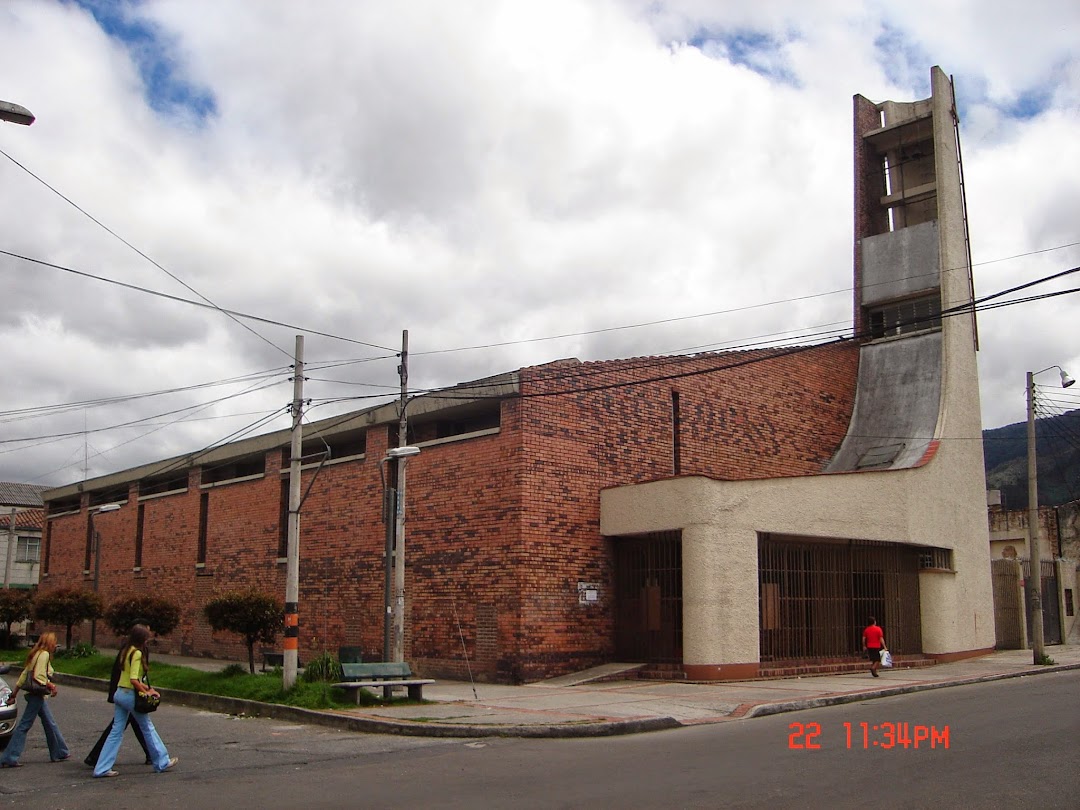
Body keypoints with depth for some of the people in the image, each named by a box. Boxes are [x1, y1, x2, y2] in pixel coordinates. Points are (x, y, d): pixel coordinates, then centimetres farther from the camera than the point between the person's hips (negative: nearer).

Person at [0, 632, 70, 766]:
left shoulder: (37, 654, 15)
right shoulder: (44, 654, -13)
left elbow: (24, 674, 15)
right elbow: (38, 676, -23)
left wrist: (14, 693, 16)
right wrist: (51, 685, -11)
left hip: (38, 696, 10)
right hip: (37, 695, -10)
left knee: (50, 724, 15)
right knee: (24, 725, -6)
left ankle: (59, 753, 22)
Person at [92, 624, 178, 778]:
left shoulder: (126, 651, 10)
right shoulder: (137, 653, -17)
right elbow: (133, 679, -24)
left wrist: (145, 687, 8)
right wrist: (147, 692, -14)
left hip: (119, 694, 8)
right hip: (130, 695, -8)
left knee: (116, 731, 10)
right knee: (148, 728, 6)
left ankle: (102, 769, 8)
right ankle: (162, 762, 18)